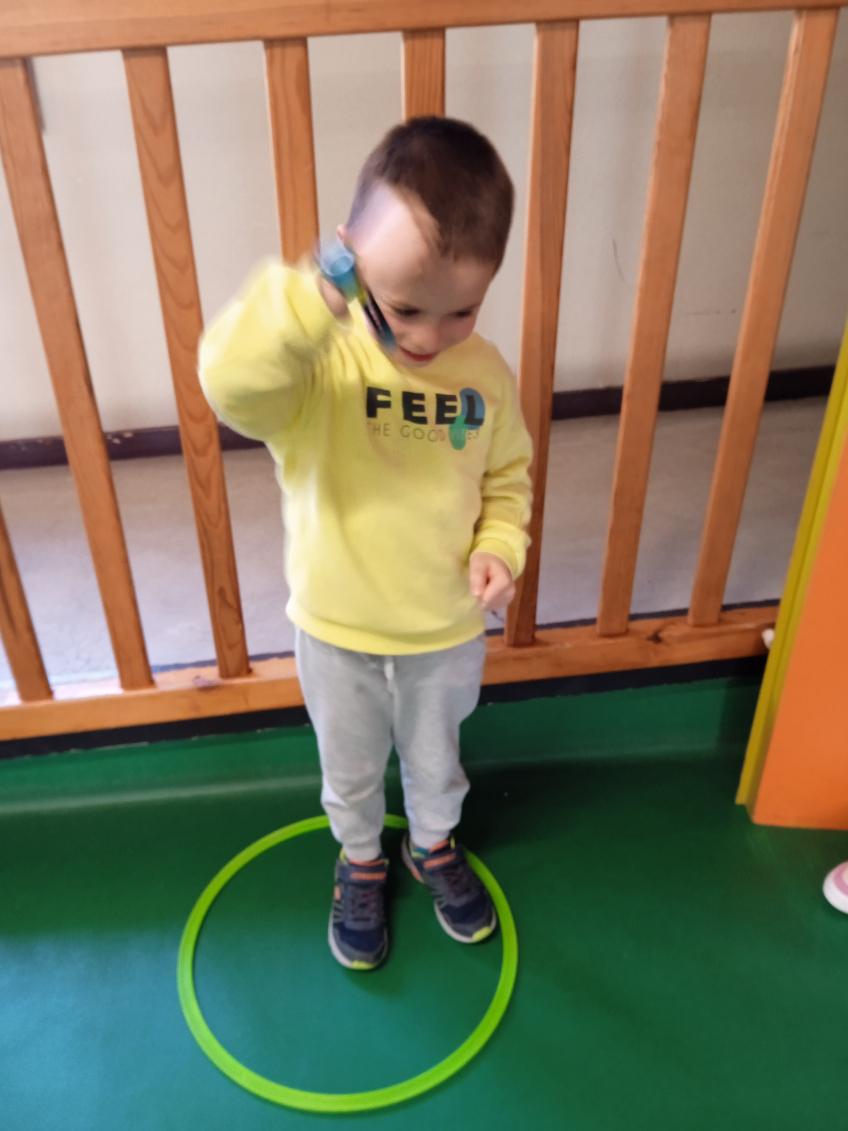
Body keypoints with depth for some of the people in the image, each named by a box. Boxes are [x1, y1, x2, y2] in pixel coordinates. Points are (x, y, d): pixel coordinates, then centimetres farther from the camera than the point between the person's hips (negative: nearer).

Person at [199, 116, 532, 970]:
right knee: (349, 771, 25)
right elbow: (231, 384, -47)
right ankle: (360, 864, 55)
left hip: (448, 630, 2)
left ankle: (434, 847, 59)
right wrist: (322, 294, -60)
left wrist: (500, 547, -15)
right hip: (336, 631, -1)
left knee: (435, 759, 28)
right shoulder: (319, 360, -25)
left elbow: (507, 476, 3)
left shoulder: (487, 375, -14)